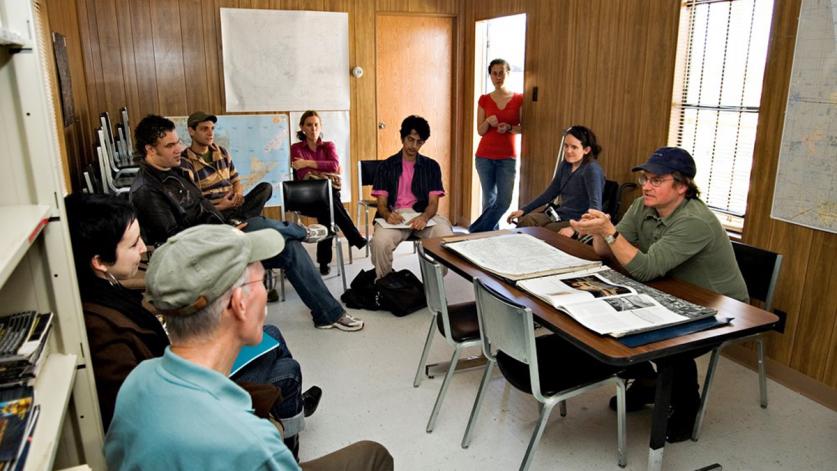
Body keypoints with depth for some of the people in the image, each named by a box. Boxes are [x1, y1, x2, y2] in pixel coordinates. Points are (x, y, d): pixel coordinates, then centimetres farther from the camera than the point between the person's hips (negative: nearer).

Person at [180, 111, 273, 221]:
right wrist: (219, 207, -22)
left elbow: (236, 181, 19)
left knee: (266, 187, -14)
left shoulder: (222, 152, 14)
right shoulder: (185, 162, -7)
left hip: (233, 205, 8)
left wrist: (238, 194, -5)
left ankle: (237, 219, -27)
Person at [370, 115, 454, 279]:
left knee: (447, 238, -30)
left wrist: (424, 217, -20)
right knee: (380, 242, -33)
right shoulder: (386, 166, 11)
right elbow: (381, 203, 5)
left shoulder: (431, 166, 13)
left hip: (423, 215, 1)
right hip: (394, 215, -1)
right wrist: (388, 215, -21)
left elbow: (433, 202, 4)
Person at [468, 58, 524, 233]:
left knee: (504, 200, -6)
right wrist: (488, 122, -19)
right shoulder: (484, 100, 4)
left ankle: (476, 231, 8)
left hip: (507, 157, 0)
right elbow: (480, 131, 2)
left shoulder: (518, 99, 1)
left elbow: (523, 127, 3)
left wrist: (509, 128, -17)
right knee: (489, 199, 6)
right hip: (485, 156, 1)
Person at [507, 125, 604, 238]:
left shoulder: (592, 169, -18)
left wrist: (574, 228, -42)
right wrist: (523, 210, 8)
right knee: (525, 221, -11)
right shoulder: (565, 165, 6)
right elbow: (549, 193, 16)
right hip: (560, 215, 7)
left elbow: (595, 207, -28)